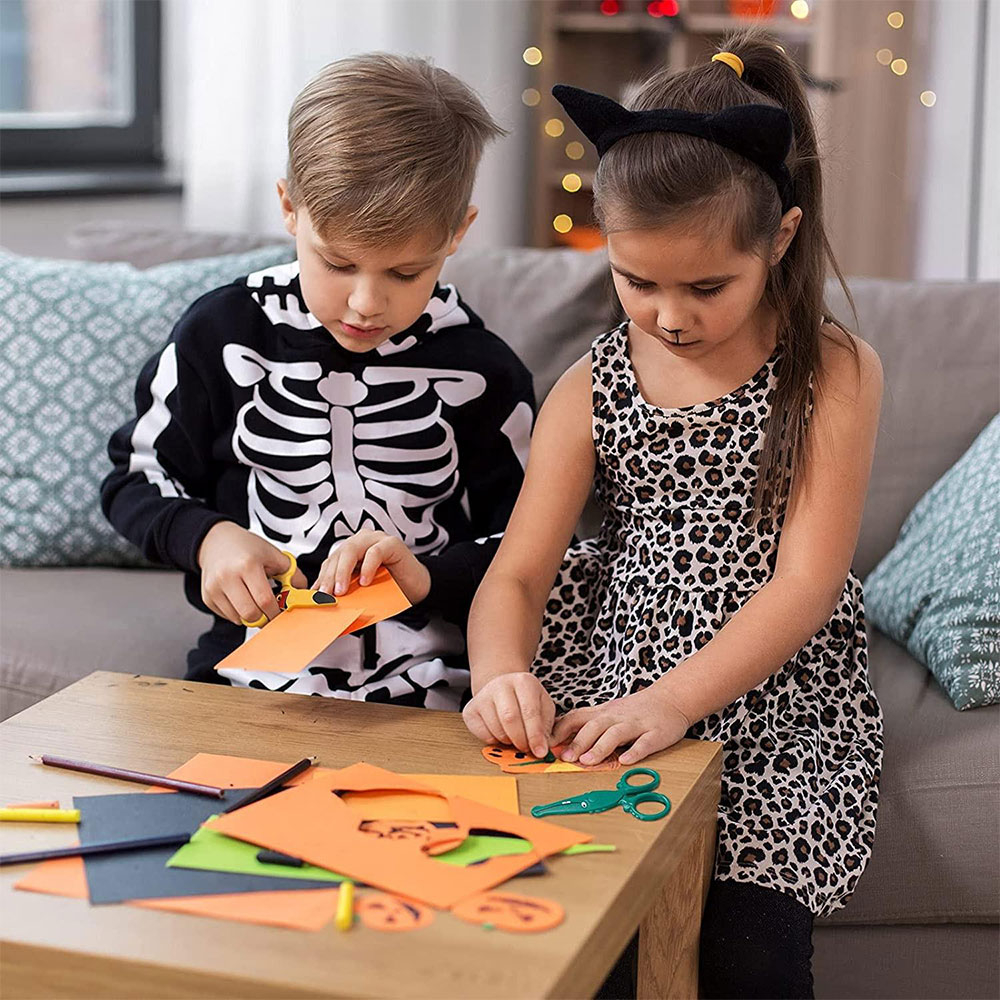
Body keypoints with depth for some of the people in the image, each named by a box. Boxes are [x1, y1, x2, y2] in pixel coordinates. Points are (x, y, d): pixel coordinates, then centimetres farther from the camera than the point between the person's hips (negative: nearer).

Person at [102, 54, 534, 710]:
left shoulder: (480, 372, 2)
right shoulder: (223, 335, 4)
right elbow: (138, 477, 16)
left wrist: (431, 576, -10)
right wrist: (207, 538, -5)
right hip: (252, 673, 0)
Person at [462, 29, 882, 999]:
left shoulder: (835, 373, -4)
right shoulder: (592, 389, 4)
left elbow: (806, 582, -12)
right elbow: (516, 573, -2)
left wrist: (672, 700, -27)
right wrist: (501, 677, -25)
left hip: (768, 709, -2)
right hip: (602, 697, 2)